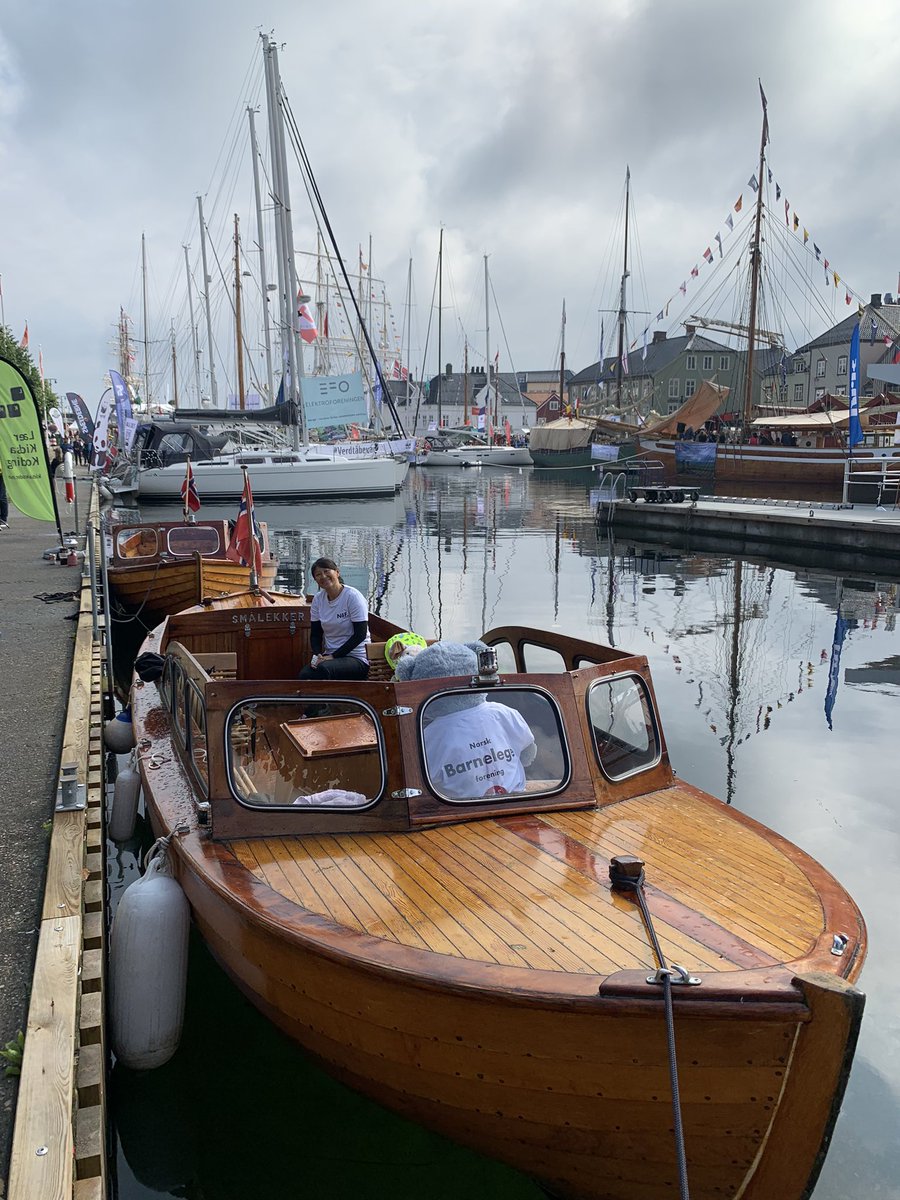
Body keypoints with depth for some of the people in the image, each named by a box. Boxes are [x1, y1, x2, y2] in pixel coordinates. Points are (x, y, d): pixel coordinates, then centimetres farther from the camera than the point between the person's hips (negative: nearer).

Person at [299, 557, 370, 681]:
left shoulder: (353, 596, -10)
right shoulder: (318, 599, 8)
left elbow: (360, 635, -13)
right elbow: (315, 634, 12)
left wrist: (333, 656, -17)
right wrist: (317, 655, -9)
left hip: (357, 658, -4)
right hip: (330, 656, 5)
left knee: (324, 668, -34)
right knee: (304, 674, -27)